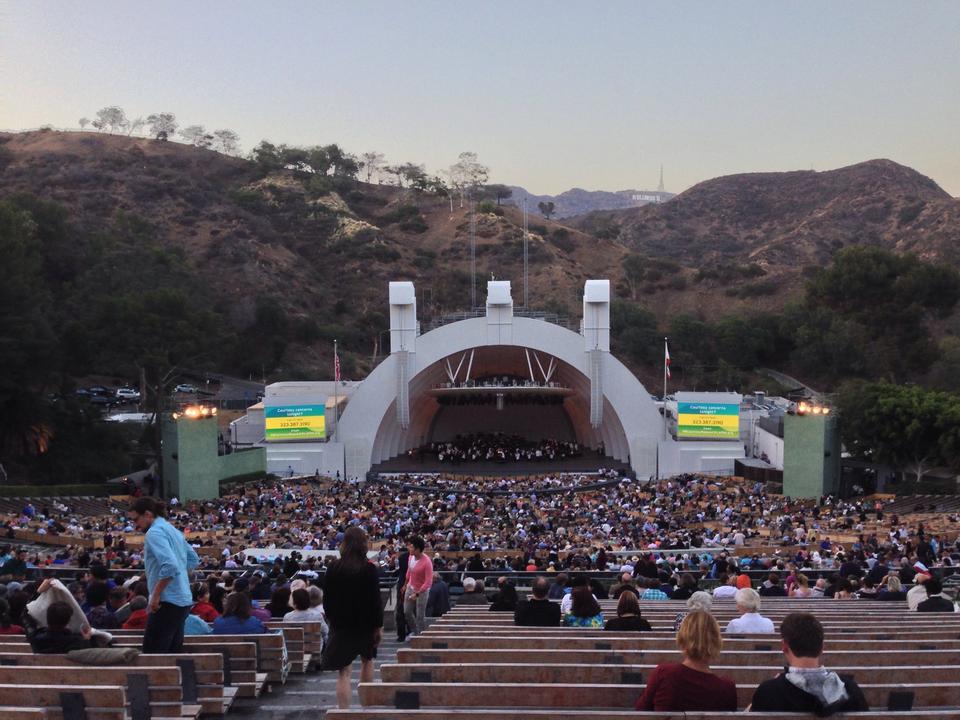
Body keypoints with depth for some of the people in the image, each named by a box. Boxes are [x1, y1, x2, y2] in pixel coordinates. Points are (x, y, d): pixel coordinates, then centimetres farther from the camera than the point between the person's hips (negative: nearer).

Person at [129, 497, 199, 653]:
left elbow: (170, 566, -25)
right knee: (174, 652, 13)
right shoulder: (173, 530, 15)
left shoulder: (155, 532, -12)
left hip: (168, 601, -9)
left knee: (152, 653, -6)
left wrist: (155, 595, -18)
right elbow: (193, 560, 23)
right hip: (184, 600, 9)